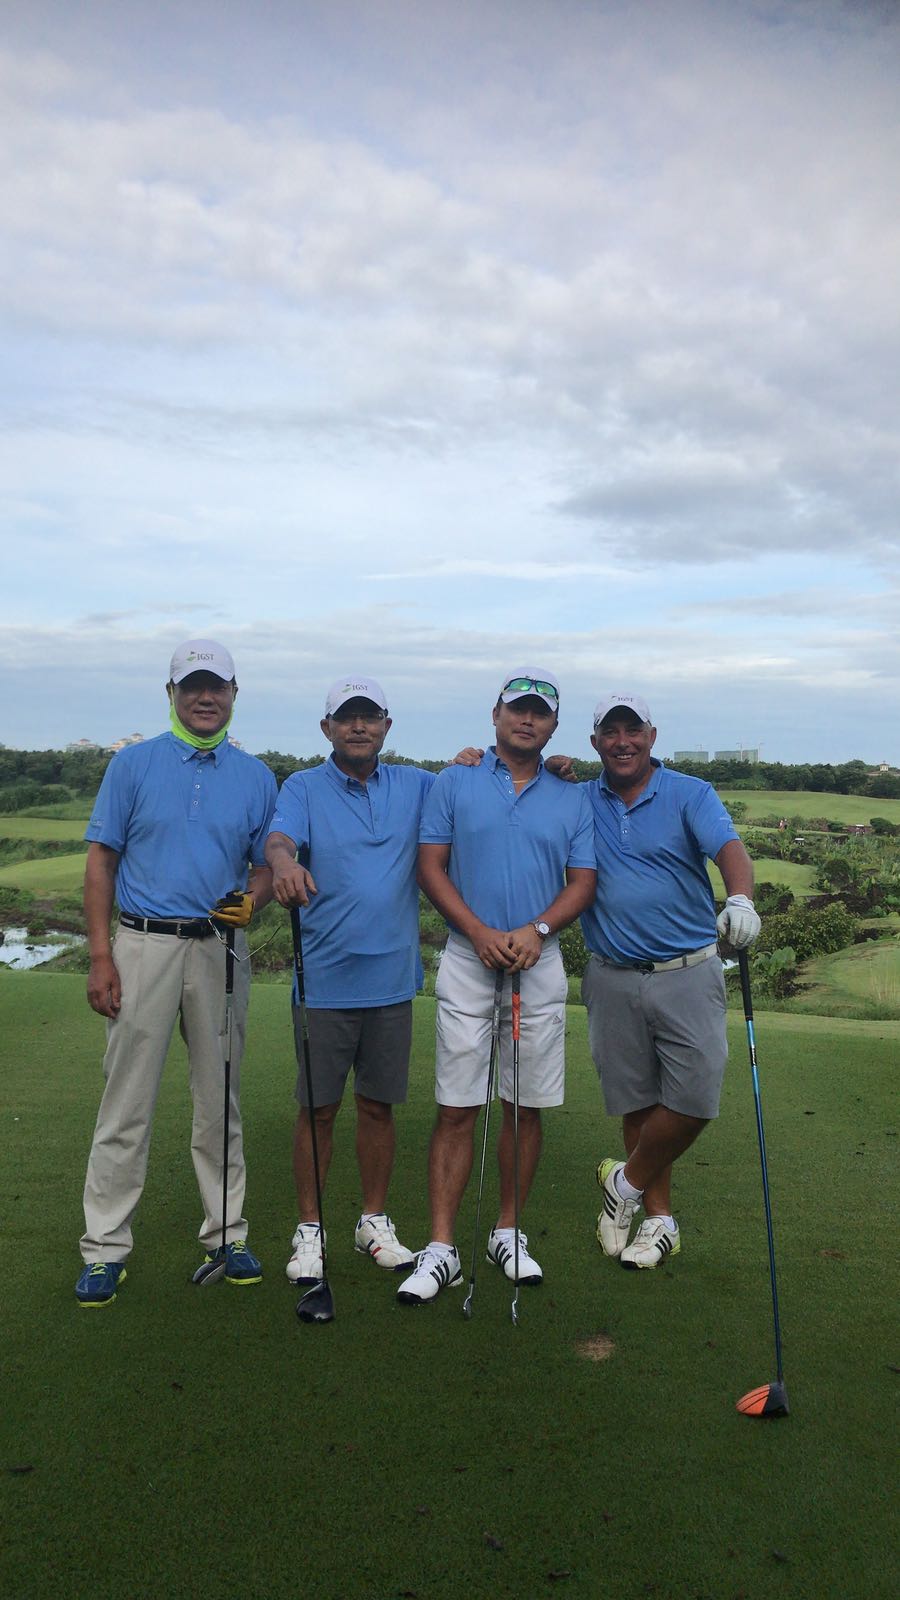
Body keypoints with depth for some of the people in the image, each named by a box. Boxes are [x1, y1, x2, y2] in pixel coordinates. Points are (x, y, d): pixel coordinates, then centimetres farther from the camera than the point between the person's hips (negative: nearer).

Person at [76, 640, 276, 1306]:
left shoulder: (256, 776, 8)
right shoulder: (135, 764, 3)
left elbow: (267, 867, 11)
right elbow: (102, 860, 1)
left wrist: (252, 899, -13)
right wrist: (101, 956, -6)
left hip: (221, 950, 2)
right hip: (144, 945, -2)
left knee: (221, 1101, 10)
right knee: (127, 1104, 2)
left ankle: (227, 1233, 23)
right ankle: (106, 1246, 14)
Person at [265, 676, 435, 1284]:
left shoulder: (415, 786, 9)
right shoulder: (304, 788, 0)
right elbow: (279, 838, -19)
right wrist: (284, 862, -42)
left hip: (393, 978, 3)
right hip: (324, 979, -2)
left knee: (379, 1104, 13)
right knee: (319, 1107, 5)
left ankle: (375, 1221, 29)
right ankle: (309, 1229, 21)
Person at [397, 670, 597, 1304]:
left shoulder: (572, 798, 9)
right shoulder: (456, 782, 4)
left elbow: (582, 883, 5)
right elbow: (431, 866, 0)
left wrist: (537, 930, -13)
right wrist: (480, 932, -12)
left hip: (541, 965, 2)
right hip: (468, 959, -2)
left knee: (527, 1105, 8)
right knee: (457, 1107, -2)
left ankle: (509, 1233, 24)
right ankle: (441, 1247, 6)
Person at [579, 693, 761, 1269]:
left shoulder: (691, 795, -2)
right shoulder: (579, 802, 6)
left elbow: (729, 847, -19)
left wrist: (741, 899, -40)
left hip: (688, 976, -2)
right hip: (613, 979, 2)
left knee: (694, 1100, -5)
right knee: (638, 1104, 10)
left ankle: (627, 1183, 20)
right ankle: (659, 1218, 27)